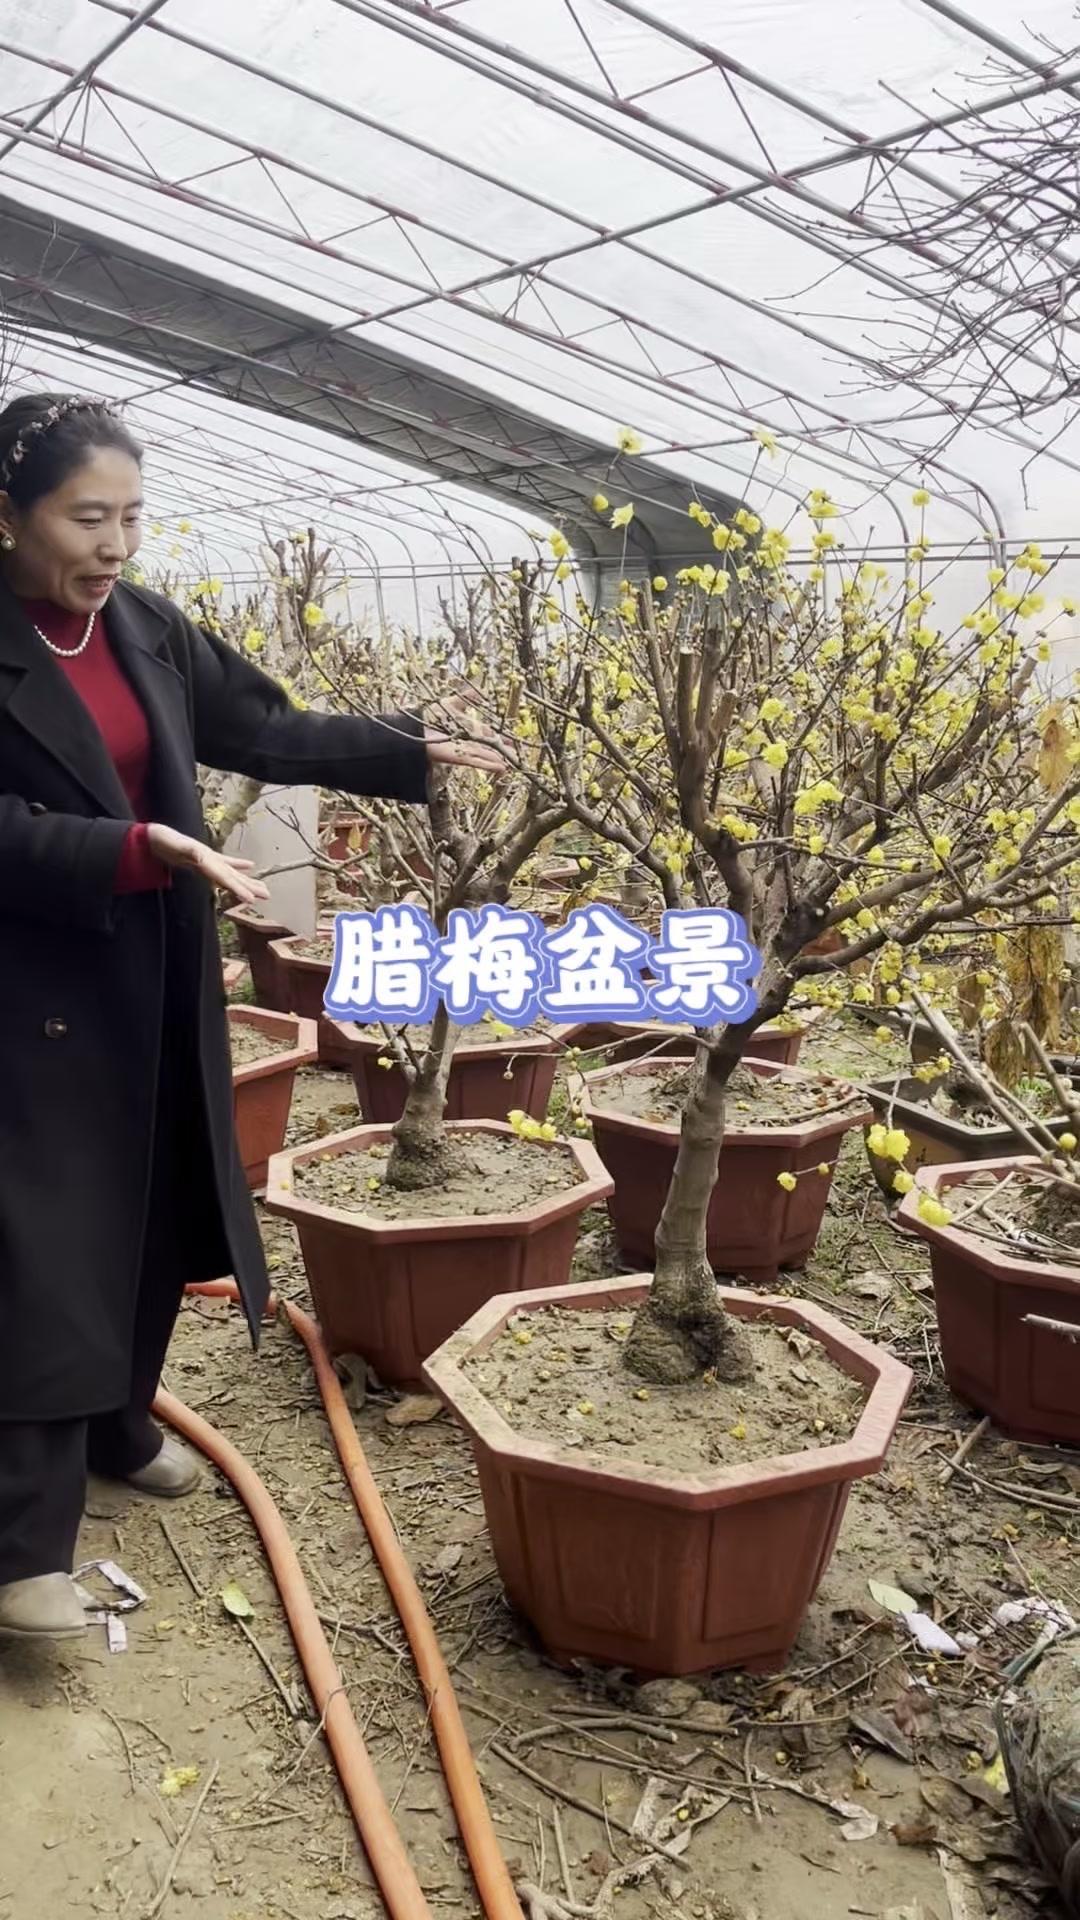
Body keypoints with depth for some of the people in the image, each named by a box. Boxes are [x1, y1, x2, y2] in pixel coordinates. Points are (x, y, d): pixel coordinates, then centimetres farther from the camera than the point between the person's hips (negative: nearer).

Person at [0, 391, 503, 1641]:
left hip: (153, 983, 7)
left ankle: (118, 1428, 37)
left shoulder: (147, 628, 5)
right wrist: (137, 850, -29)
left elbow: (263, 730, 12)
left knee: (157, 1212, 16)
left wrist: (409, 750, 6)